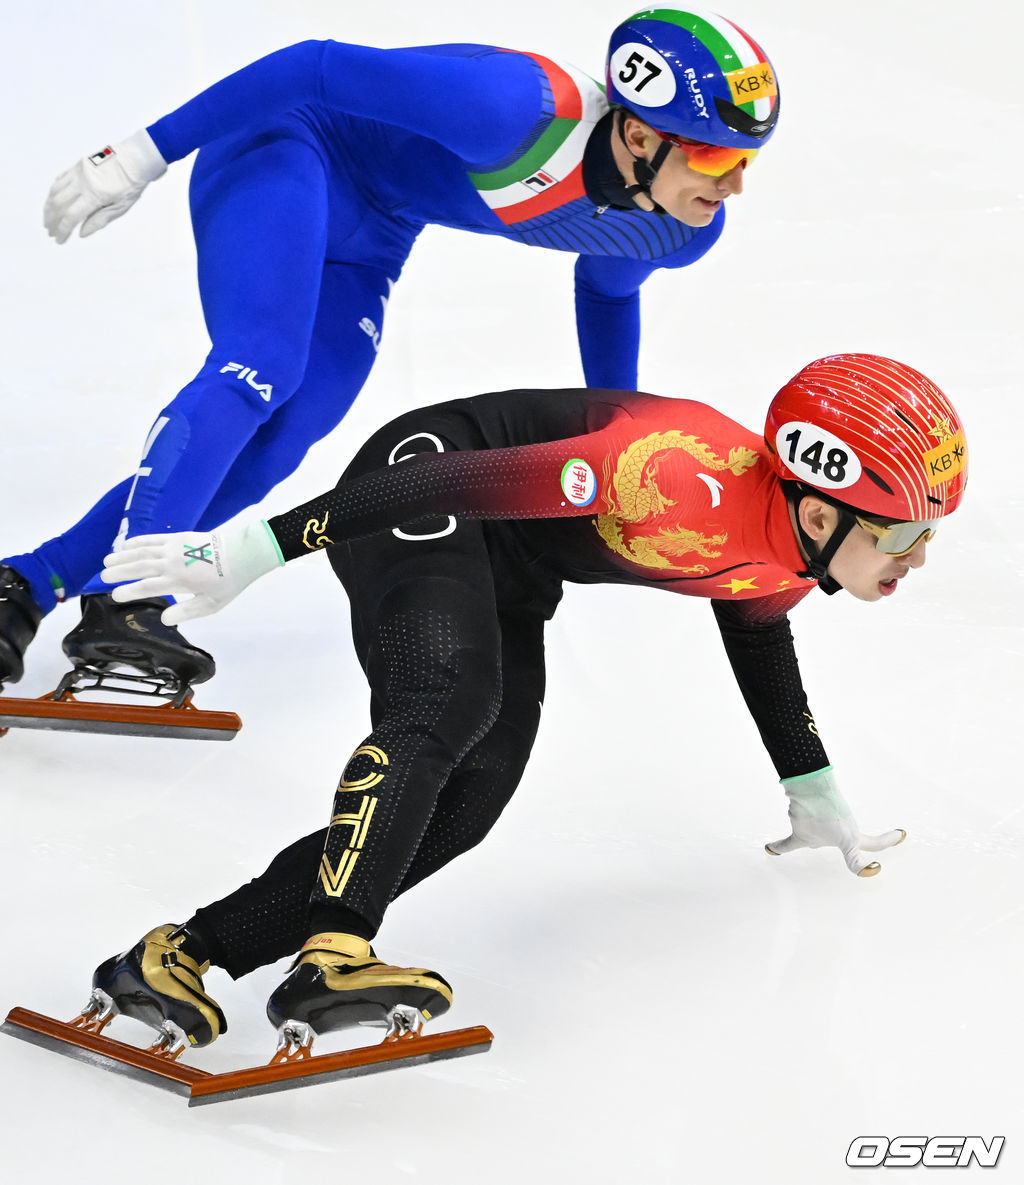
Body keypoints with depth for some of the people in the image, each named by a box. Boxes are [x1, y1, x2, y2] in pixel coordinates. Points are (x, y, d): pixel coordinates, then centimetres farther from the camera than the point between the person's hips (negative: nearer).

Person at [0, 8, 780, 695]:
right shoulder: (527, 112, -36)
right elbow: (325, 67, -28)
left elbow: (606, 288, 14)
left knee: (269, 451, -4)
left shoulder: (684, 231, -11)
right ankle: (122, 603, -36)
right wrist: (144, 156, -25)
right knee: (259, 369, -30)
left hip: (365, 241, 7)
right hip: (284, 153, -7)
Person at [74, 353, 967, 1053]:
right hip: (421, 484, -8)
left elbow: (760, 641, 19)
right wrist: (248, 551, -34)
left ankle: (179, 956, -10)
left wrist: (818, 801, 30)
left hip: (509, 579, 8)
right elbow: (470, 481, -34)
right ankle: (334, 959, -49)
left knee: (467, 804, -8)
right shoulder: (687, 482, -33)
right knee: (445, 705, -35)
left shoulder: (784, 563, -4)